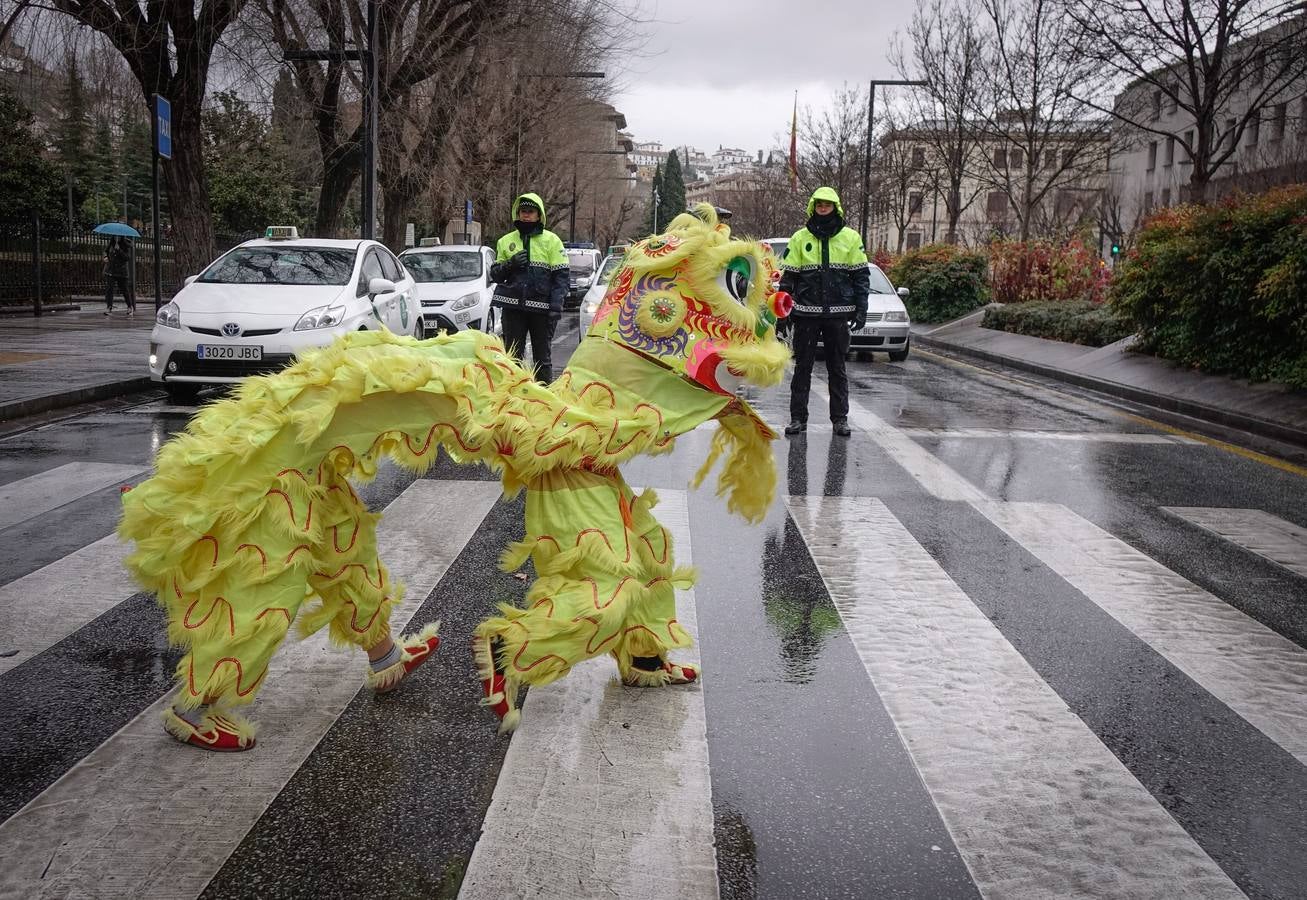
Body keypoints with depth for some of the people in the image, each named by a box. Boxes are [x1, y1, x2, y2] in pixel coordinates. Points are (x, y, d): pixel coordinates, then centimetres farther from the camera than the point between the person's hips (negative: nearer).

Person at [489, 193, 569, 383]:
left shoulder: (551, 240, 4)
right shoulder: (505, 241, 13)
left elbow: (561, 276, -1)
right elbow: (495, 274, 15)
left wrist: (556, 306, -11)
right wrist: (510, 264, -6)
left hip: (541, 307, -2)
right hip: (513, 306, 3)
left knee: (543, 357, 3)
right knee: (512, 355, 4)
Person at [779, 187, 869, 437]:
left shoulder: (850, 238, 6)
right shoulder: (800, 238, 6)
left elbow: (861, 276, 7)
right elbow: (788, 276, 7)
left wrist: (861, 309, -1)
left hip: (838, 313, 0)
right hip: (806, 313, 0)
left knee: (837, 368, 6)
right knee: (802, 367, 3)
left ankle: (840, 418, 13)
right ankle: (798, 418, 9)